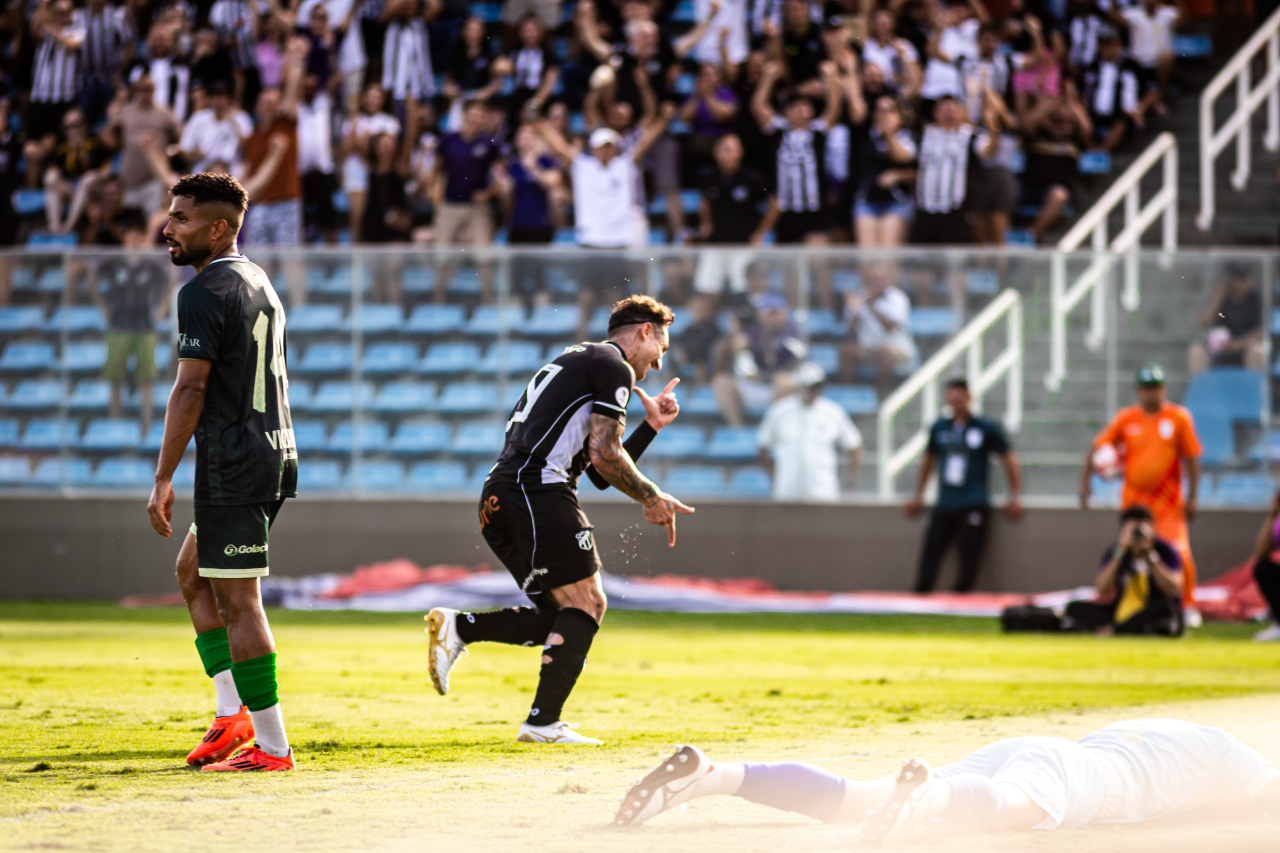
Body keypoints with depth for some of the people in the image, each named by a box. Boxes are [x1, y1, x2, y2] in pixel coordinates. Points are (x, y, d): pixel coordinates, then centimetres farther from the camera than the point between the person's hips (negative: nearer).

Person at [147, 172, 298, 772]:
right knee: (194, 572, 21)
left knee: (238, 598, -6)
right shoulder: (260, 284, 16)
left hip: (232, 467, -10)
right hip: (275, 453, 10)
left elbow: (191, 390, -19)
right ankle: (233, 714, 16)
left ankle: (272, 746, -6)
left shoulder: (204, 293, -13)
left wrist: (163, 479, -17)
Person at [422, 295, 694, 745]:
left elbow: (603, 473, 29)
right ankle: (543, 722, -13)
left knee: (567, 614, 10)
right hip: (539, 492, -9)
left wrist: (651, 425, 26)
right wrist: (651, 498, 1)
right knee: (586, 604, -6)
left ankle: (457, 627, 2)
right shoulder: (613, 367, 0)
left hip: (498, 499, 9)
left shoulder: (576, 361, 31)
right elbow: (604, 455, -10)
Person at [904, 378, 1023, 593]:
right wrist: (918, 497, 25)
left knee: (968, 563, -9)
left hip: (974, 505, -3)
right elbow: (928, 460, 24)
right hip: (944, 505, 3)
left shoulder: (987, 428, 1)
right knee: (930, 554, -5)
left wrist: (1015, 497, 6)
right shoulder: (939, 428, 11)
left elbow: (1009, 460, 8)